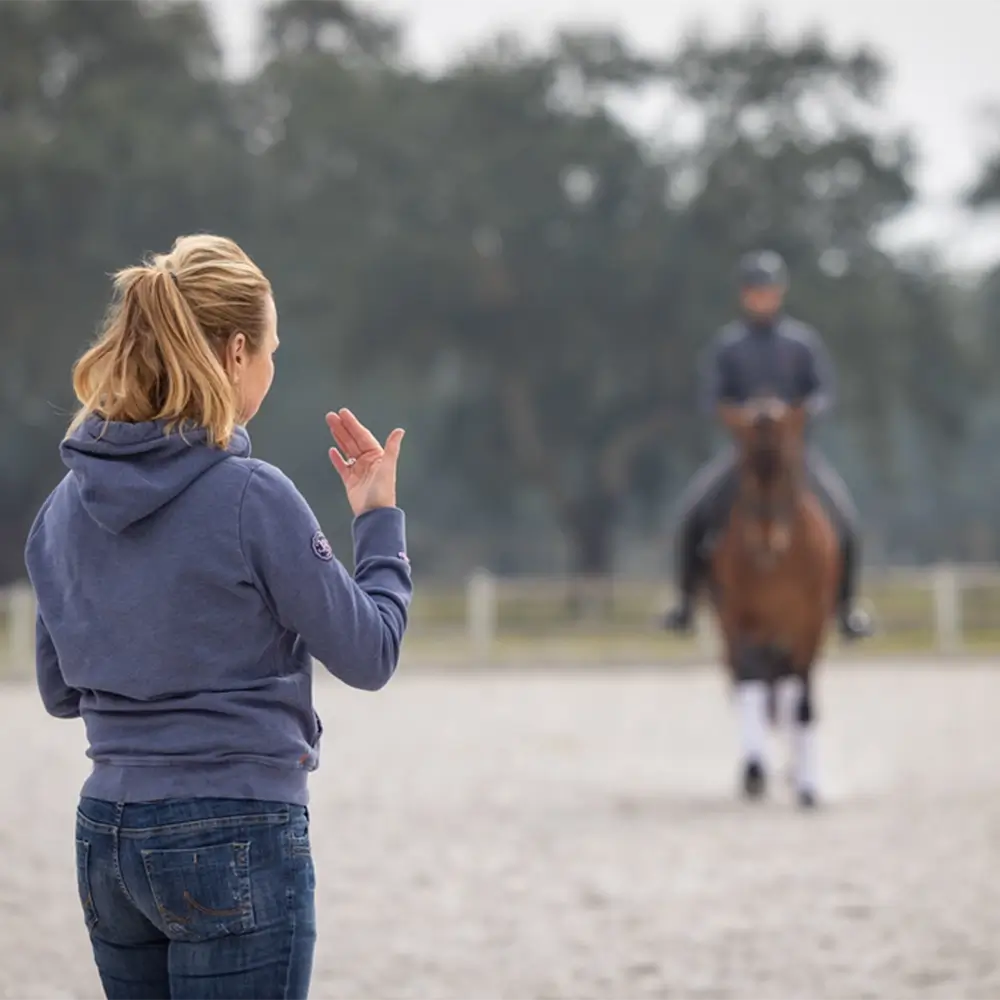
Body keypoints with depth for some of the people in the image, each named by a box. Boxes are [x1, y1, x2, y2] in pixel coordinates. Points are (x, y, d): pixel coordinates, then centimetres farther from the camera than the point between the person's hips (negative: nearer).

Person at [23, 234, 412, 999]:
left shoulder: (67, 505, 5)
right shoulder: (252, 496, -15)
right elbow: (370, 656, -6)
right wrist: (379, 518, 5)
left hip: (107, 838, 7)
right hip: (235, 843, -7)